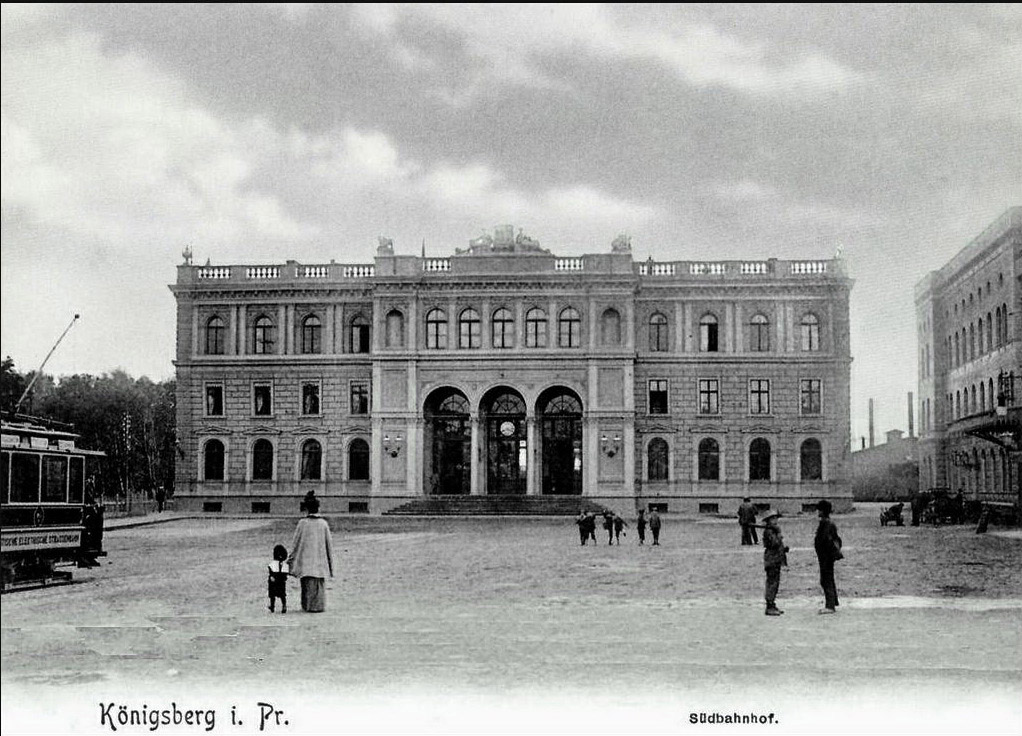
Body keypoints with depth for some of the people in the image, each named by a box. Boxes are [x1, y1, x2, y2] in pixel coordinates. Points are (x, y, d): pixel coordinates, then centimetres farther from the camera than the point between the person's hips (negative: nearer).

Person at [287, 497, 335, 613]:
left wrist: (290, 558, 8)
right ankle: (319, 606, 6)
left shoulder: (302, 523, -7)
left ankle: (308, 606, 6)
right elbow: (329, 544, 2)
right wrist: (331, 562, 10)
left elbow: (295, 542, -2)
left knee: (308, 583, 5)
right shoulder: (324, 523, -2)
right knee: (320, 584, 8)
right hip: (320, 559, 1)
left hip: (305, 560, -1)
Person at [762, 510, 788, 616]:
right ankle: (769, 607, -9)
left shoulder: (774, 530, 16)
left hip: (776, 560, 10)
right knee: (772, 583, -10)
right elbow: (775, 543, -24)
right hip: (772, 560, -10)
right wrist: (779, 534, -14)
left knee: (775, 583, 13)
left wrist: (783, 549, 7)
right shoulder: (768, 531, -13)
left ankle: (772, 605, 20)